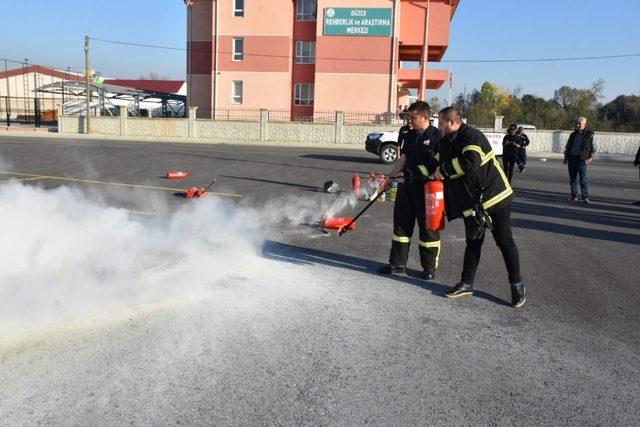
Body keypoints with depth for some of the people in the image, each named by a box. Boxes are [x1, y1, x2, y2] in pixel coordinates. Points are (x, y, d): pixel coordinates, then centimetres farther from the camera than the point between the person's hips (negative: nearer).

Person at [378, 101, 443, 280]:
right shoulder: (409, 136, 11)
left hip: (426, 187, -7)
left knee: (428, 226, 3)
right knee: (401, 223, 11)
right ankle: (398, 263, 21)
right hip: (406, 184, 7)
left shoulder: (436, 136, -10)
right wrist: (392, 176, 3)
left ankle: (429, 267, 15)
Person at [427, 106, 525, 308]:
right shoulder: (446, 143, 10)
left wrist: (444, 170, -24)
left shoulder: (472, 136, -18)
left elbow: (471, 161, -35)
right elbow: (434, 164, 19)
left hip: (494, 196, -8)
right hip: (471, 201, 8)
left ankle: (517, 285, 13)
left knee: (504, 240, 1)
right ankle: (466, 283, 22)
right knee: (473, 242, 13)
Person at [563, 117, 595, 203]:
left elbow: (593, 148, 2)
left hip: (582, 160, -5)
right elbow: (567, 146, 21)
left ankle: (585, 197, -5)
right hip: (572, 159, 5)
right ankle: (574, 196, 14)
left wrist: (591, 157, -9)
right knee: (572, 179, 7)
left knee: (583, 179, -9)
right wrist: (565, 157, 12)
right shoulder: (573, 134, 15)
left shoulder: (589, 135, 1)